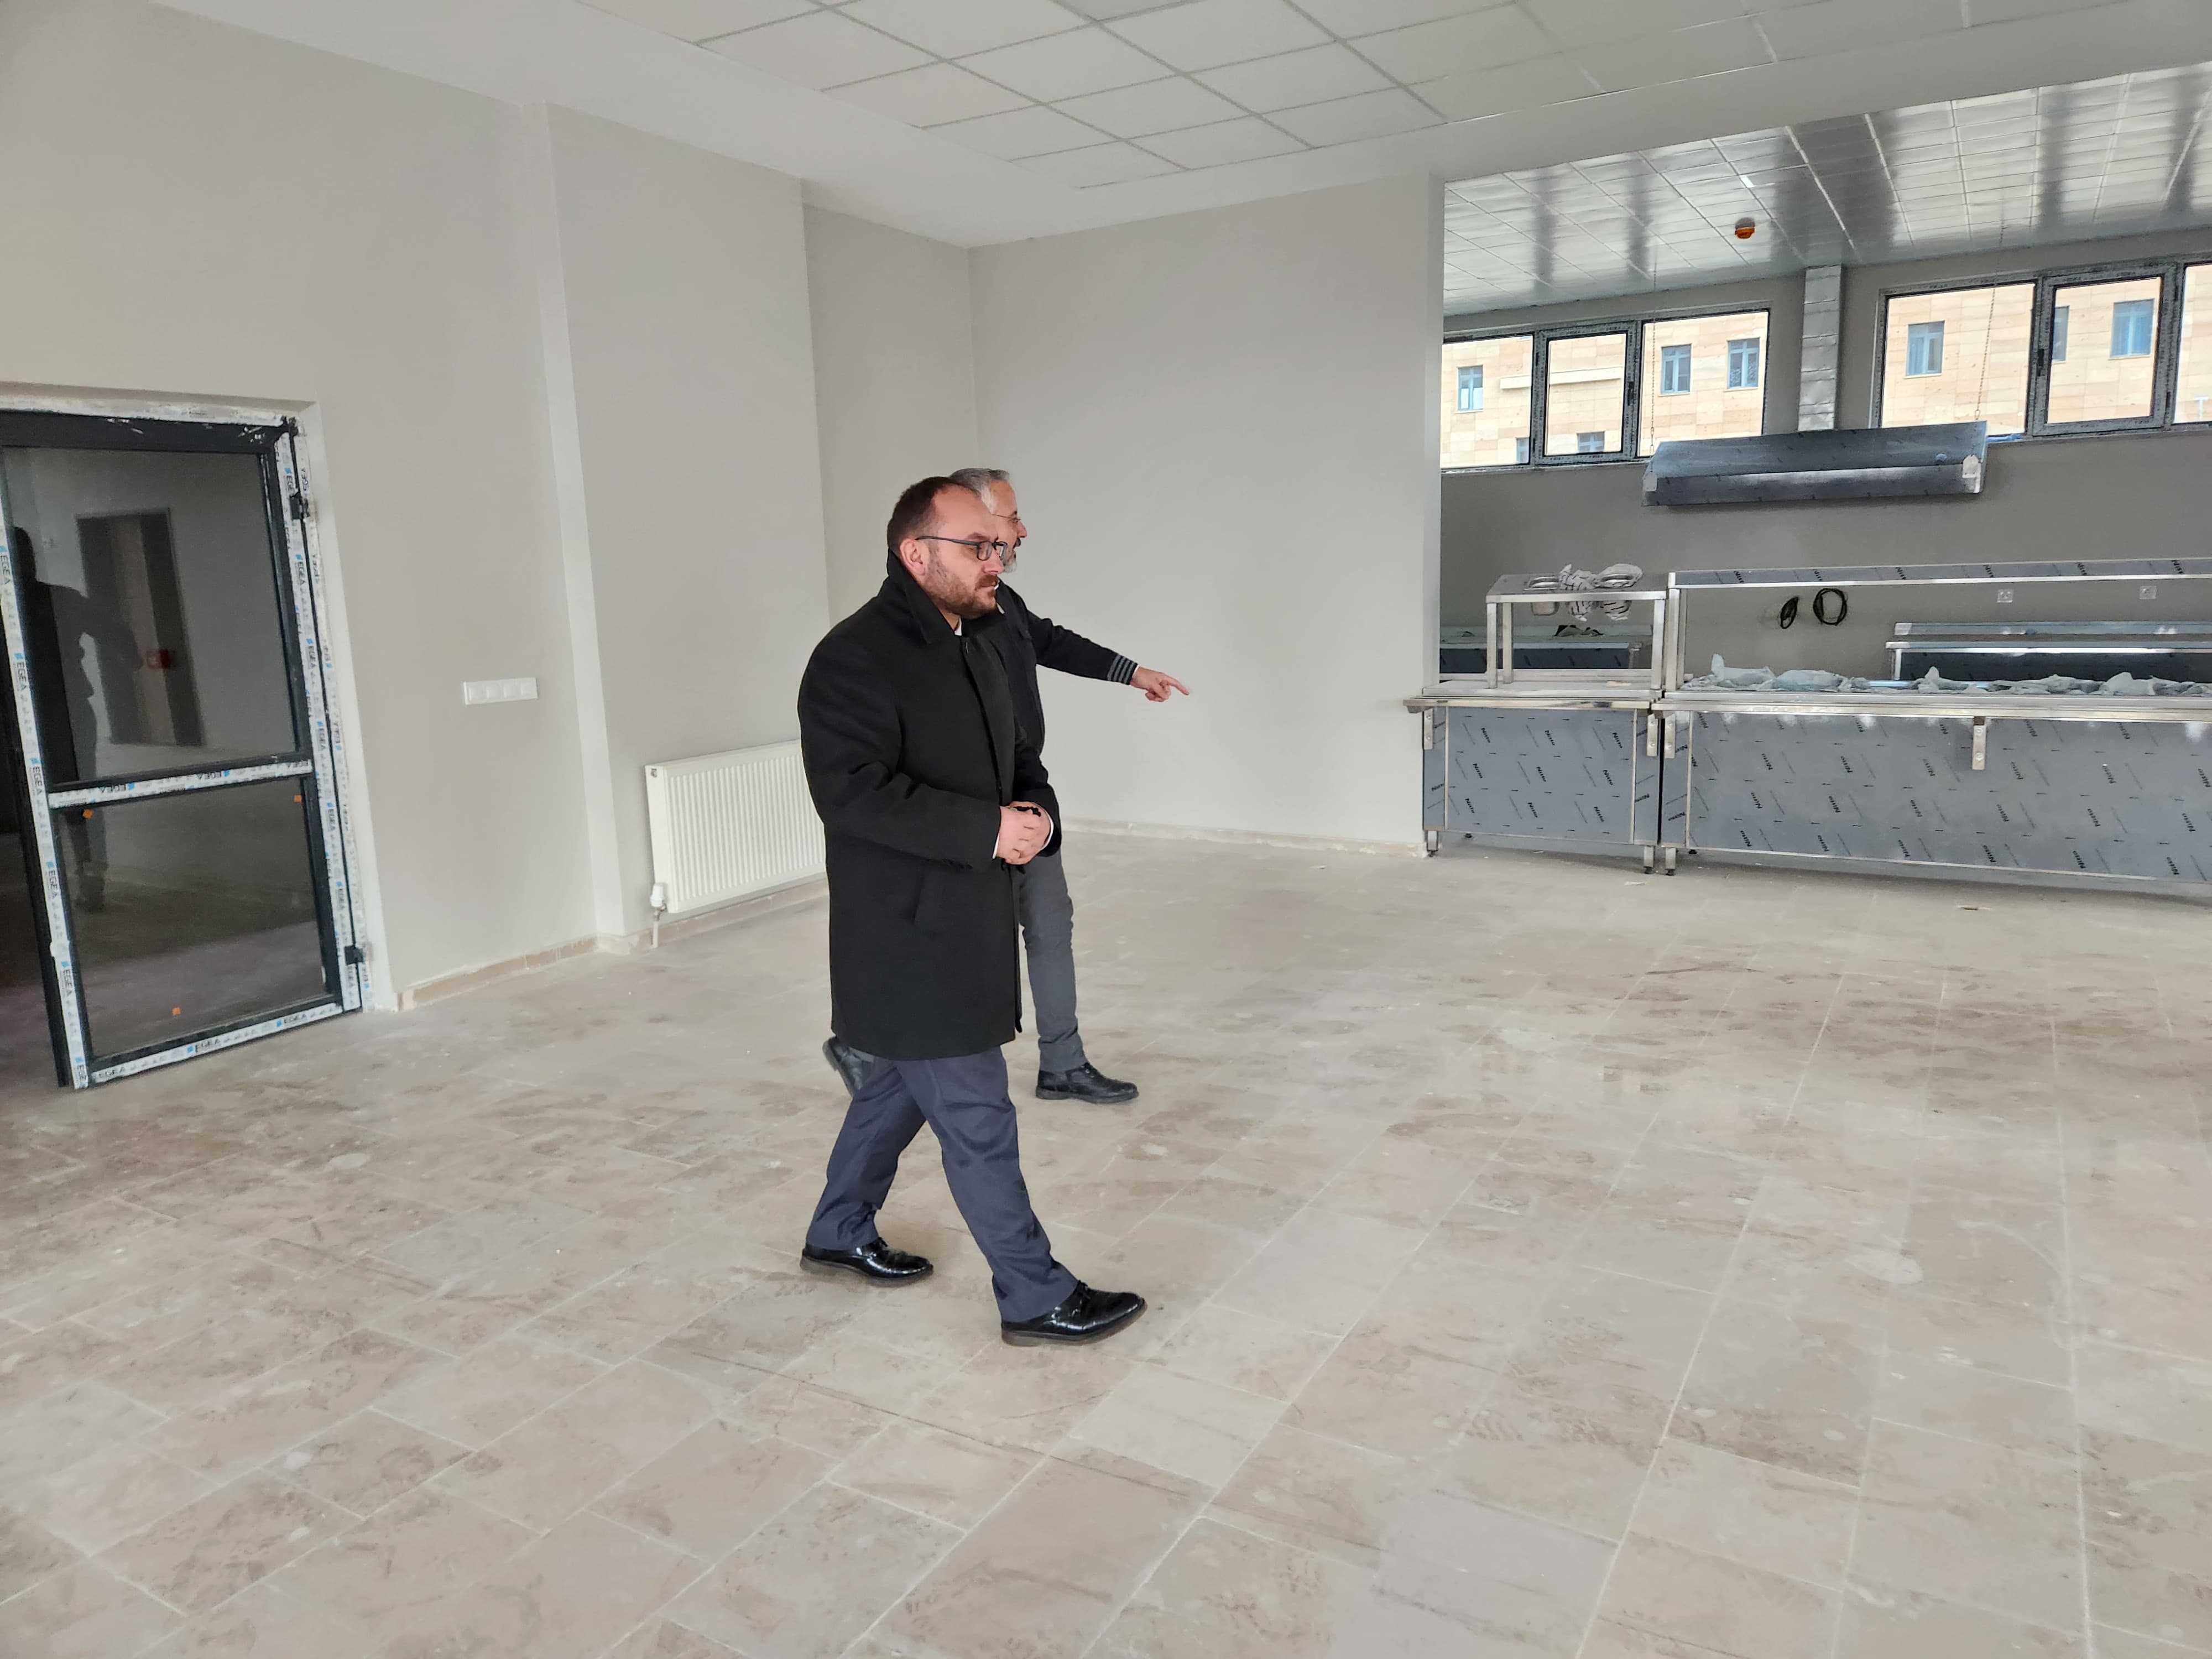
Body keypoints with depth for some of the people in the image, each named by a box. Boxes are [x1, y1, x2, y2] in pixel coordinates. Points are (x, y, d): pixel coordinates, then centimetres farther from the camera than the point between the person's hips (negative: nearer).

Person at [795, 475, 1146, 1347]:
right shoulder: (856, 657, -17)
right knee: (976, 1114, -2)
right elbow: (851, 789, -27)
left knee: (901, 1082, 23)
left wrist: (1039, 810, -4)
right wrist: (985, 829, -26)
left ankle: (839, 1233, 42)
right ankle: (1035, 1298, 11)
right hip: (905, 932, -10)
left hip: (964, 920, 10)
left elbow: (1016, 753, 20)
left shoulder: (975, 647, 13)